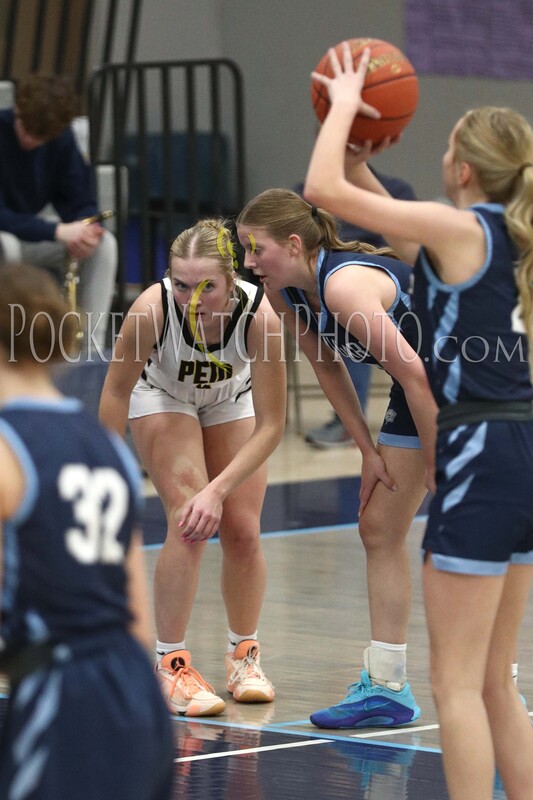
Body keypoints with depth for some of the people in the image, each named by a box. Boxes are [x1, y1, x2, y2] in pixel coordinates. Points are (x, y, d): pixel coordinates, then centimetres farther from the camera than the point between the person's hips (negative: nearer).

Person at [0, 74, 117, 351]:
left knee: (104, 243, -18)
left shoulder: (61, 138, -7)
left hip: (31, 236, 5)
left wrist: (86, 230, -30)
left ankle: (93, 346, -16)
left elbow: (80, 203, -5)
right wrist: (57, 231, -40)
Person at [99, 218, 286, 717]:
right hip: (162, 396, -1)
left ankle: (244, 654, 22)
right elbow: (116, 390, -20)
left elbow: (270, 426, -29)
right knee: (188, 521, -20)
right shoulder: (151, 309, -39)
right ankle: (170, 662, -9)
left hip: (231, 402, 2)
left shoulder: (260, 316, -37)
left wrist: (218, 489, -37)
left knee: (242, 531, -3)